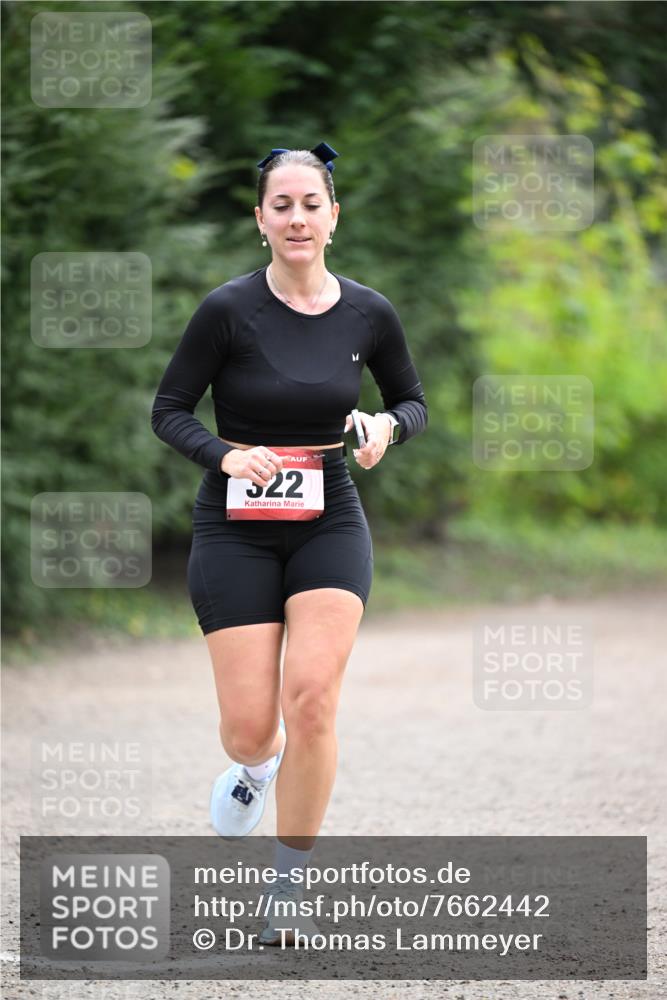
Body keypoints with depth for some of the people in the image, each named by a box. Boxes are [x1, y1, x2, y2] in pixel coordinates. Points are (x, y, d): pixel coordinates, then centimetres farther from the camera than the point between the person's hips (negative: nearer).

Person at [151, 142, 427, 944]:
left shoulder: (368, 313, -2)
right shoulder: (229, 310, -12)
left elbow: (412, 399, 13)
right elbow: (168, 410, -4)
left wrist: (388, 427, -9)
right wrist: (225, 455, -23)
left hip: (330, 523, 1)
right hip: (237, 529, -1)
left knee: (311, 697, -18)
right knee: (250, 728, -4)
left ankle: (289, 889, -3)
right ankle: (255, 765, 37)